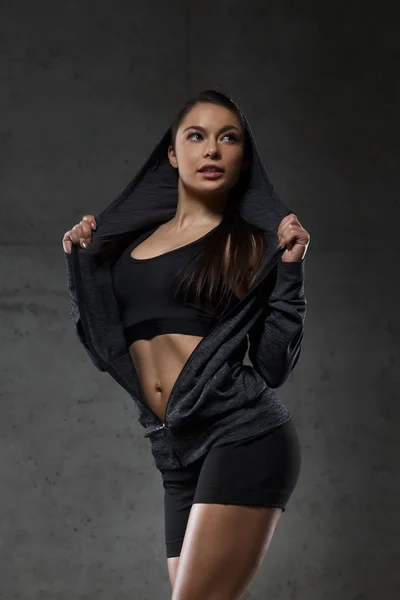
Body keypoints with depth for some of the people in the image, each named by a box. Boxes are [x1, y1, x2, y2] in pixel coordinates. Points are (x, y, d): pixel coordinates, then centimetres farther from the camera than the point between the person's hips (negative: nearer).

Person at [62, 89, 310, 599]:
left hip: (243, 437, -5)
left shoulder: (248, 242, 4)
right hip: (178, 454, 6)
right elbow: (107, 350, 17)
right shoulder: (129, 240, 17)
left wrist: (290, 268, -7)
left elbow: (273, 366, -1)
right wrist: (80, 260, 16)